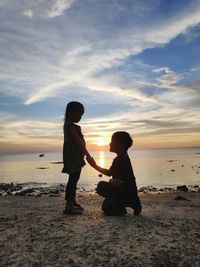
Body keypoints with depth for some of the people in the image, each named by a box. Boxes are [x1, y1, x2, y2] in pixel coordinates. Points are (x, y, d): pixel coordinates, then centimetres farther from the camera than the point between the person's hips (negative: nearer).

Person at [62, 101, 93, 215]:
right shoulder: (70, 125, -14)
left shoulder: (71, 125, 17)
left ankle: (73, 201, 27)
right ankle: (68, 206, -3)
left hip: (76, 157, 10)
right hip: (73, 157, -10)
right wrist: (88, 154, -20)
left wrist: (86, 155, 16)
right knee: (73, 179, -8)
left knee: (74, 179, 16)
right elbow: (78, 141, -20)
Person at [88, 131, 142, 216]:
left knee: (101, 186, -21)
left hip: (128, 194, -10)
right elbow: (109, 173, 17)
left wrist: (111, 181, -7)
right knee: (106, 207, 22)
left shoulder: (123, 160, -25)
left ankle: (121, 208, -8)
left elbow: (119, 183, -29)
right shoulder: (119, 158, 7)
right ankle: (132, 203, 17)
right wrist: (95, 165, 15)